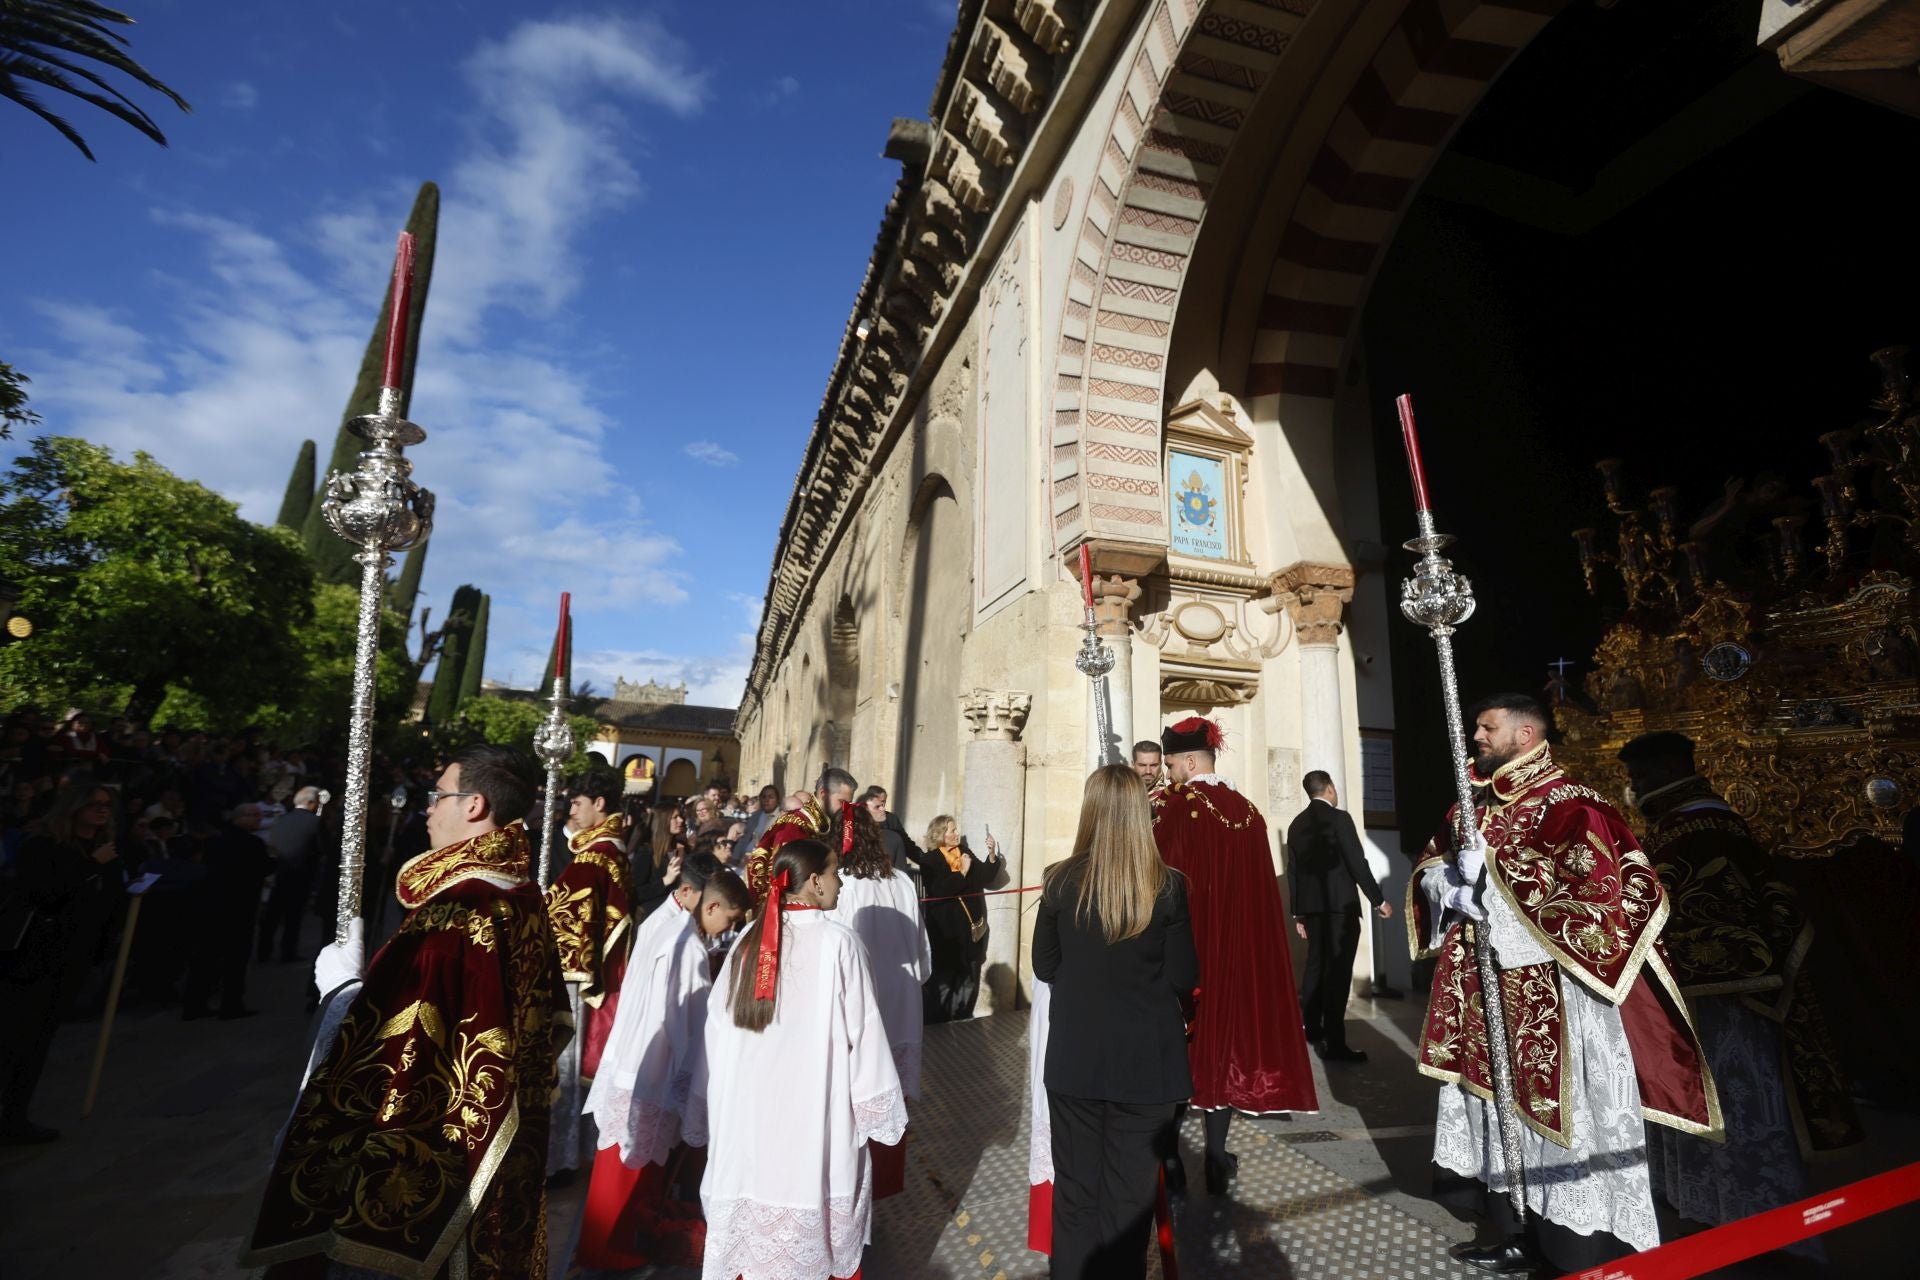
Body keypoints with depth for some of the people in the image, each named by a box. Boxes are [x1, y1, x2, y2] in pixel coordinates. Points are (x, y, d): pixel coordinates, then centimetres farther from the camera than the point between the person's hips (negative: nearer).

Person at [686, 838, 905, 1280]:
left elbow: (718, 1032, 5)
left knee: (751, 1243, 17)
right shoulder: (838, 942, -14)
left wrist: (704, 1115, 16)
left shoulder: (747, 941, -1)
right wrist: (880, 1109, 2)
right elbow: (863, 1031, -10)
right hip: (815, 1115, -4)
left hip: (748, 1114, 4)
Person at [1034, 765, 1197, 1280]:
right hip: (1145, 1060, -1)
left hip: (1074, 1058, 1)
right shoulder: (1167, 885, -14)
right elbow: (1185, 977, -7)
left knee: (1075, 1189, 17)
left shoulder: (1060, 881, -11)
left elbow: (1044, 966, -1)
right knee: (1130, 1190, 15)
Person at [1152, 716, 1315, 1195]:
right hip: (1237, 945, 5)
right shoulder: (1248, 811, 6)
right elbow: (1258, 890, 10)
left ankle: (1169, 1160, 14)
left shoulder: (1169, 803, -13)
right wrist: (1233, 925, 19)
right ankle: (1216, 1161, 21)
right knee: (1225, 1034, 13)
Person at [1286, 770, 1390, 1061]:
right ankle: (1334, 1043, -4)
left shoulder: (1296, 824, 9)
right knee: (1338, 971, -5)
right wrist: (1379, 901, -4)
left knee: (1315, 966, 17)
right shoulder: (1338, 818, -10)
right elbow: (1357, 863, -13)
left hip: (1311, 906, 6)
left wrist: (1297, 912, 17)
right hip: (1340, 904, -6)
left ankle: (1312, 1027, 29)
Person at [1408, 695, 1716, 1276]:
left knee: (1556, 1109, 3)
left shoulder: (1569, 806, -11)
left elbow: (1595, 891, -21)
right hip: (1483, 992, 7)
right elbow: (1430, 871, 15)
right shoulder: (1472, 806, 11)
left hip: (1551, 998, -7)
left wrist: (1493, 878, -20)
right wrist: (1450, 880, -7)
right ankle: (1519, 1232, 30)